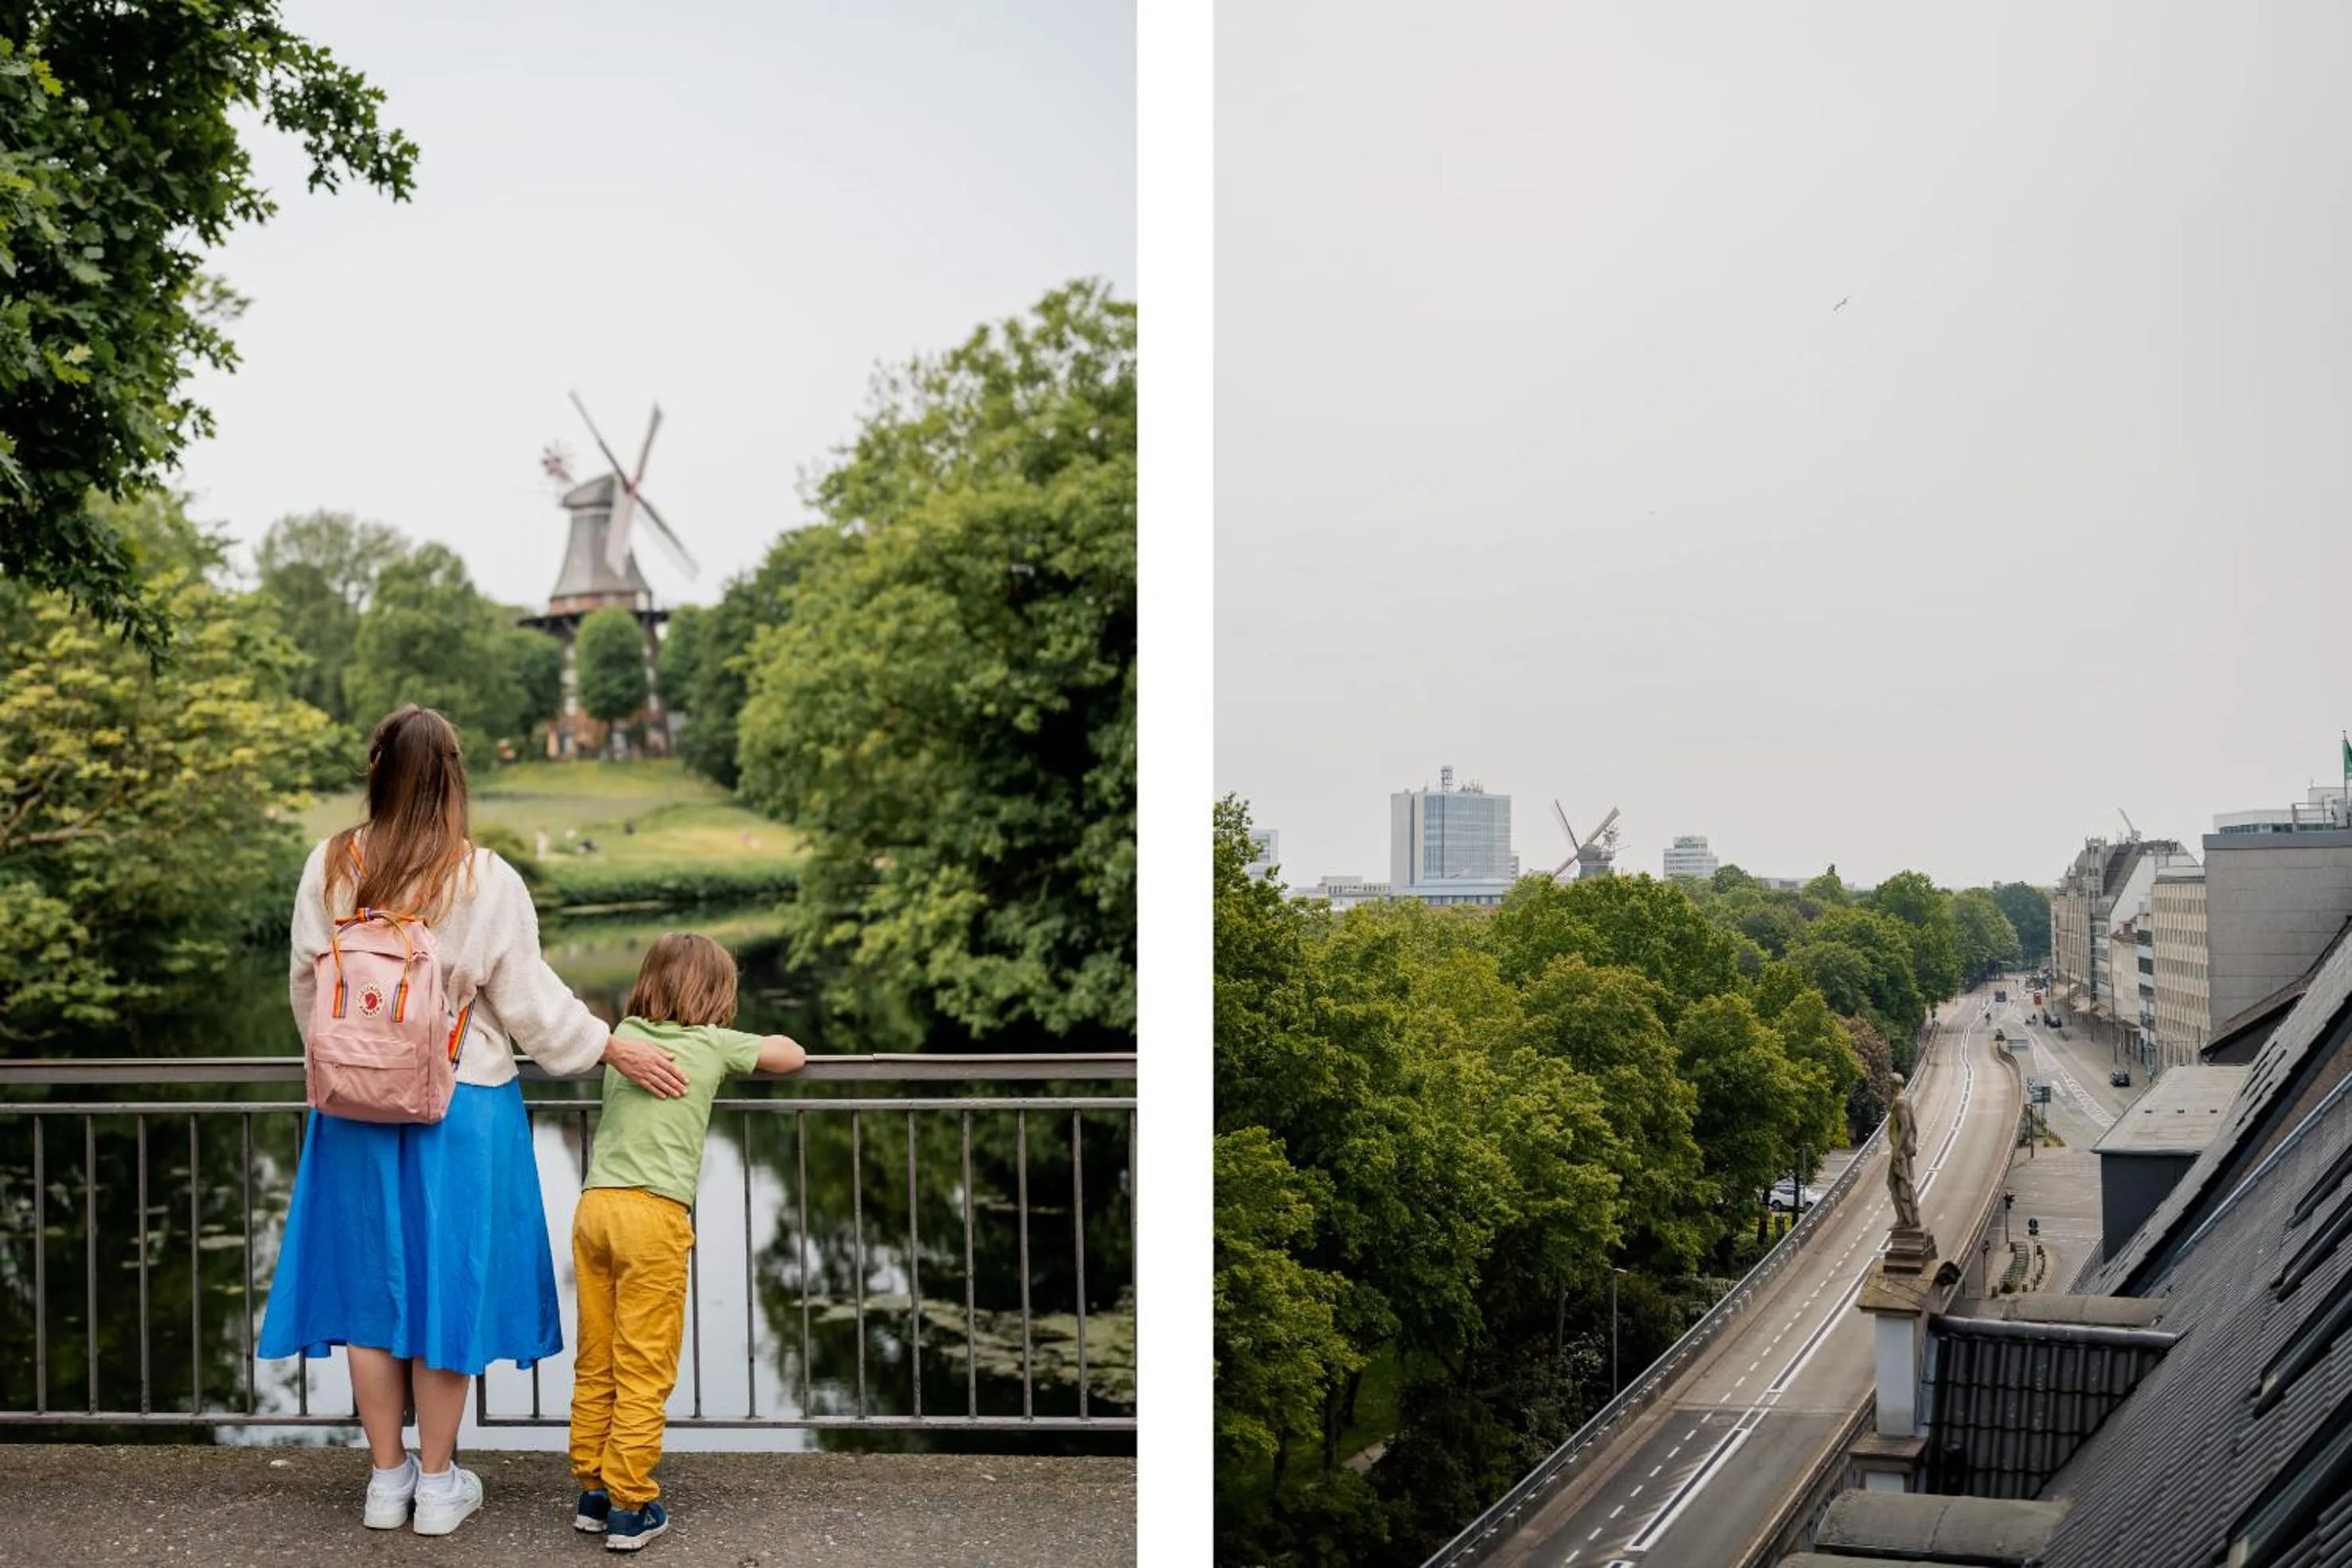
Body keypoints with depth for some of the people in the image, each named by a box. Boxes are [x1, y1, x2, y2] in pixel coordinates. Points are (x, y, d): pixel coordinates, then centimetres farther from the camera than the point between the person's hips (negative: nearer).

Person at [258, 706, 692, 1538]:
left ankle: (388, 1477, 23)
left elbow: (308, 986, 4)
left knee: (369, 1282, 13)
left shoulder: (331, 867, -6)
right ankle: (438, 1483, 20)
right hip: (462, 1107, -2)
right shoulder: (486, 881, -14)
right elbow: (529, 1001, -9)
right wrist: (616, 1049, 4)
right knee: (447, 1282, 9)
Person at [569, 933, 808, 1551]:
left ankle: (591, 1492, 19)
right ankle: (629, 1507, 2)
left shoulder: (625, 1034, 16)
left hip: (595, 1205, 5)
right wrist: (757, 1047, 36)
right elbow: (794, 1057, 19)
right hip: (655, 1216, -5)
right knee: (644, 1373, 0)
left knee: (594, 1366, 12)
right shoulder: (715, 1044, 5)